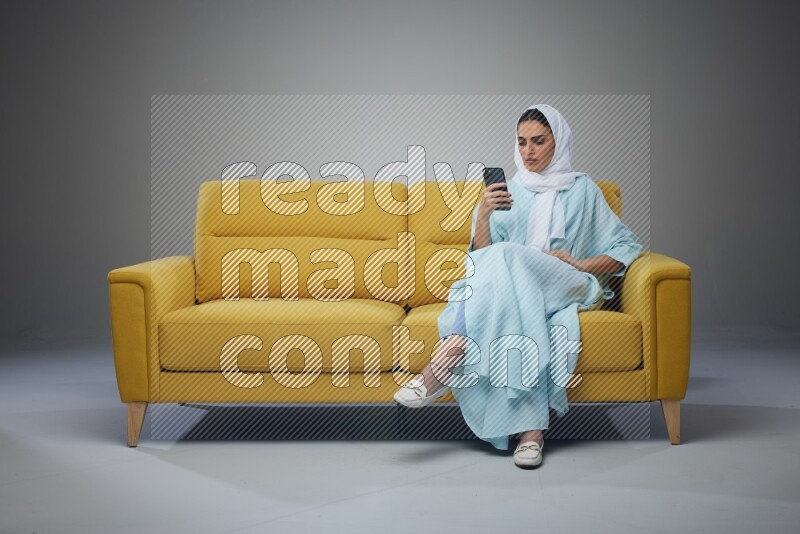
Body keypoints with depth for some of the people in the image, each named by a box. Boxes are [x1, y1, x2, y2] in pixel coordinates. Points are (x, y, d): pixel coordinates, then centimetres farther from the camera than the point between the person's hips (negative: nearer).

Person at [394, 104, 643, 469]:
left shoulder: (582, 190, 16)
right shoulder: (508, 192, 20)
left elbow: (627, 247, 12)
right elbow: (481, 258, 9)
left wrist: (580, 264, -4)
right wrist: (483, 214, -9)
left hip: (566, 288, -2)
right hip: (511, 289, 2)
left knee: (508, 256, -35)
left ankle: (445, 360, -47)